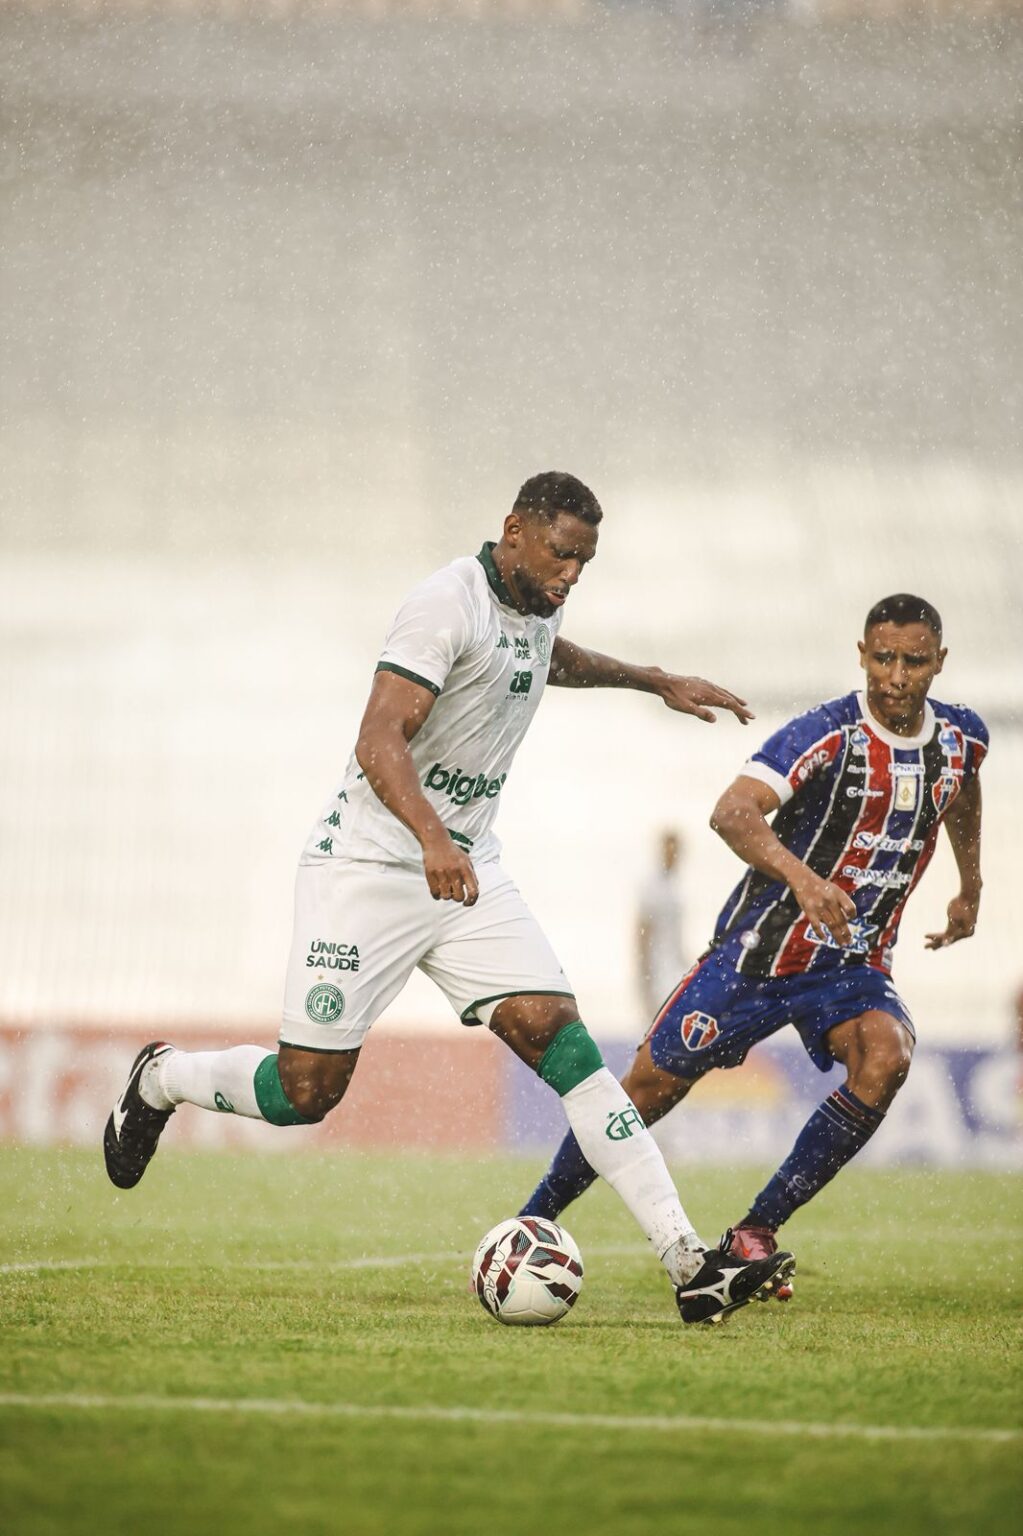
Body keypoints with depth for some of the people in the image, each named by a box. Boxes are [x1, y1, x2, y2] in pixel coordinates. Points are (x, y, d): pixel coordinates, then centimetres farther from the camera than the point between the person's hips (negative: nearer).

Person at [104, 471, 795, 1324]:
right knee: (307, 1090, -4)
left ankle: (689, 1261, -19)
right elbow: (379, 743, -30)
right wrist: (433, 839, -45)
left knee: (557, 1032, -11)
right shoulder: (449, 604, -19)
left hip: (468, 873, 7)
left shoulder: (535, 605, 9)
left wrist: (653, 679, 38)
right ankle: (160, 1079, 30)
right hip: (369, 865, -7)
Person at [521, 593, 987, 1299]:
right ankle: (533, 1224, 20)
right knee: (652, 1088, -2)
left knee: (886, 1055, -27)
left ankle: (756, 1232, -16)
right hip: (759, 949, -4)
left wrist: (970, 887, 25)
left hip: (856, 963, 4)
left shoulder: (962, 736, -2)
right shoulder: (828, 734, -21)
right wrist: (803, 878, -51)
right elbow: (733, 812, -36)